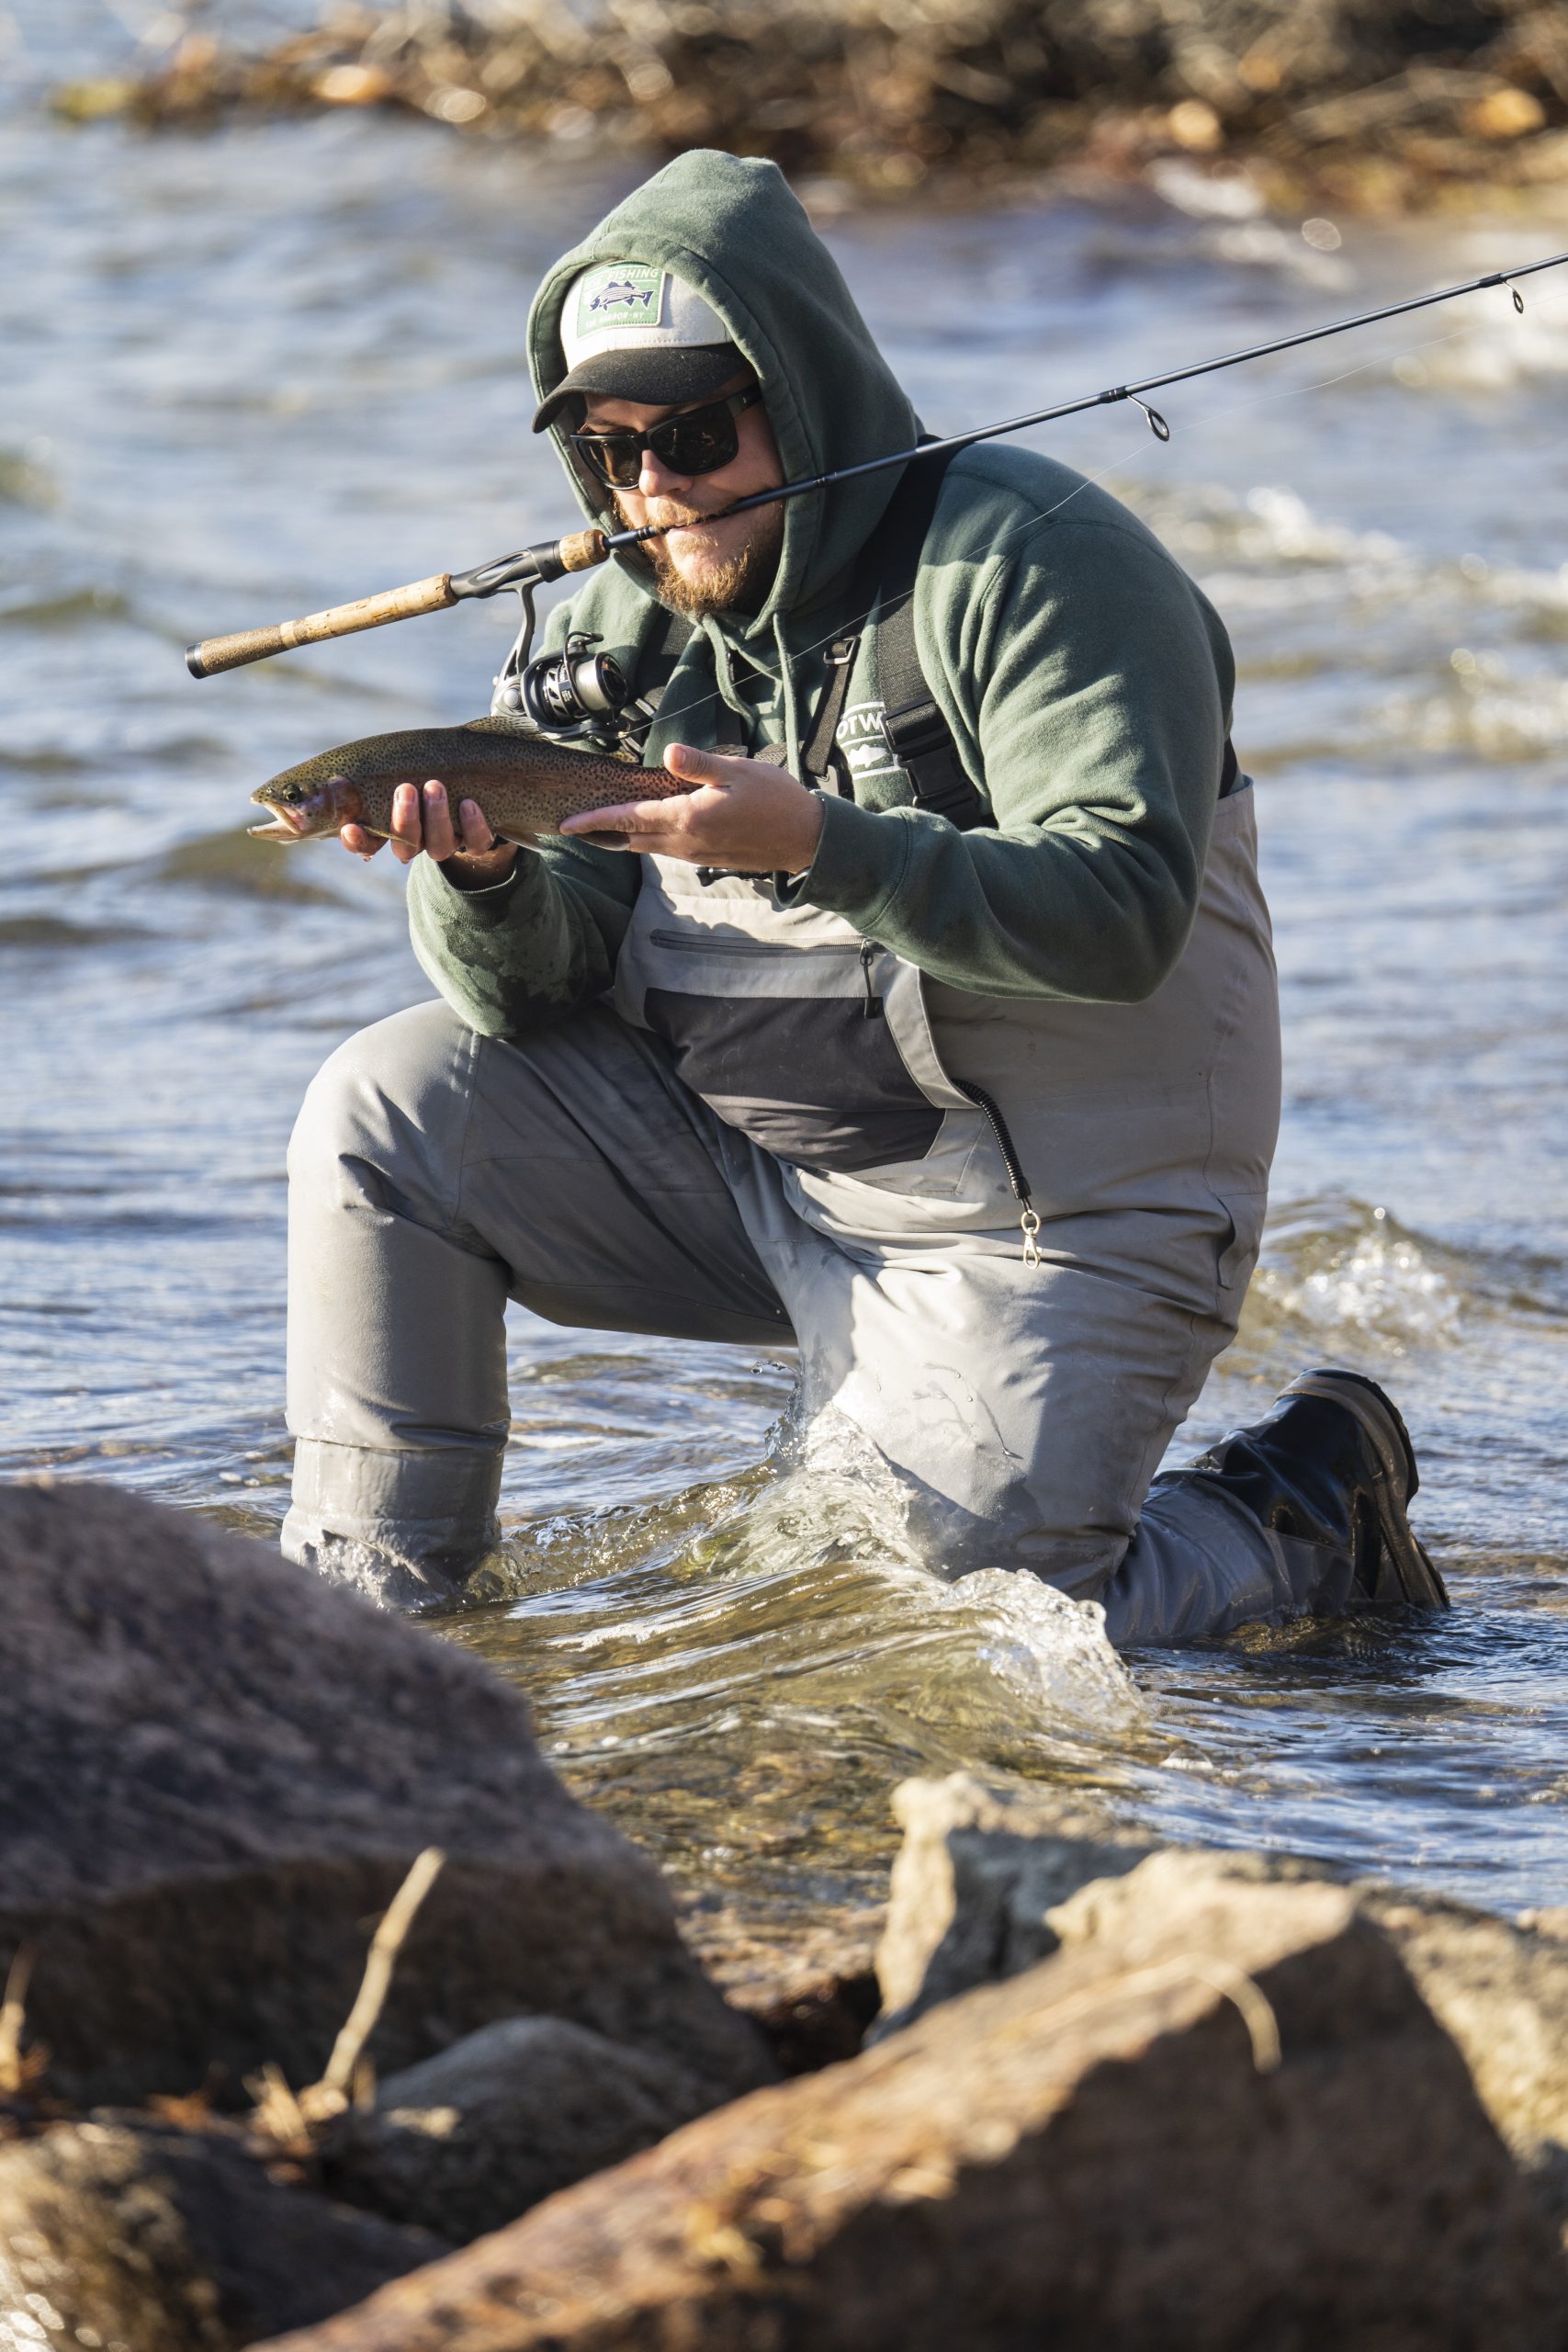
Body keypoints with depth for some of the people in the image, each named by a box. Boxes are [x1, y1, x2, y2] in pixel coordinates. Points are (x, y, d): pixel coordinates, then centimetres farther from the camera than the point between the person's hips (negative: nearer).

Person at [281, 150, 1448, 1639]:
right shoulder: (620, 623, 3)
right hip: (737, 1161, 6)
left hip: (1045, 1219, -6)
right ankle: (366, 1610, 1)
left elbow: (1124, 913, -28)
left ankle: (1306, 1513, 13)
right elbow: (528, 987, -2)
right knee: (388, 1112, -9)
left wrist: (818, 843, -38)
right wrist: (481, 871, -26)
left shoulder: (1036, 563, -16)